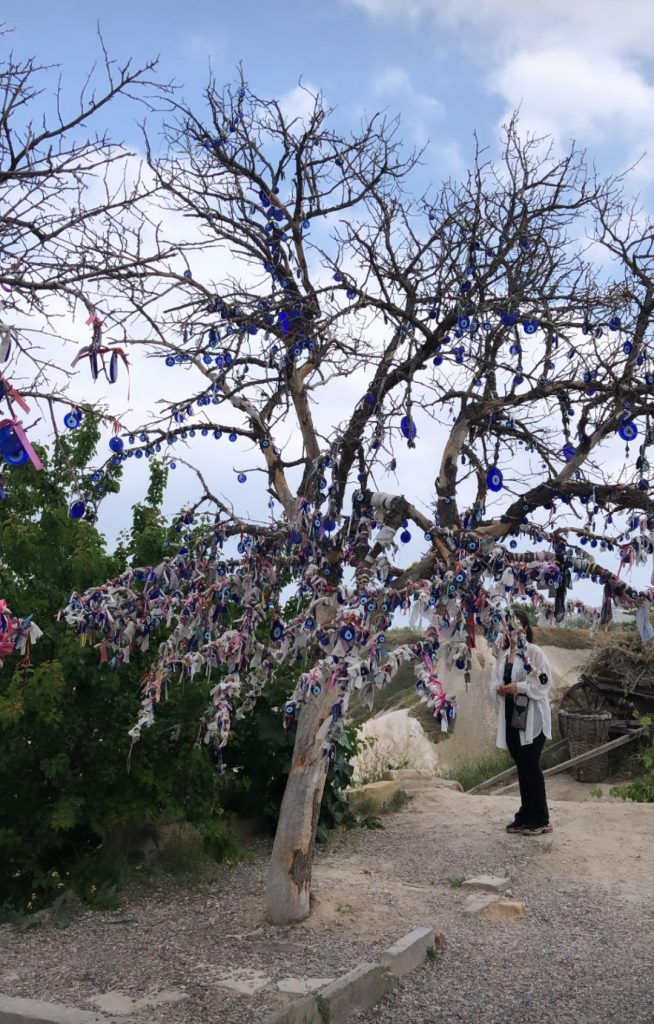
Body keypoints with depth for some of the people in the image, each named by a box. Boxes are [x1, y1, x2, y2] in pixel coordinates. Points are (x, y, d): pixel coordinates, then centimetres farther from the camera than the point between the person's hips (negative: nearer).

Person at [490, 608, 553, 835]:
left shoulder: (533, 651, -9)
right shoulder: (502, 653, 12)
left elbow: (544, 682, -15)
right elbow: (494, 680, 15)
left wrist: (518, 687, -21)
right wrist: (498, 688, -7)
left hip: (531, 717, -7)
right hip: (510, 715, 7)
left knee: (531, 766, -3)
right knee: (521, 767, 13)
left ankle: (540, 820, 6)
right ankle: (525, 816, 22)